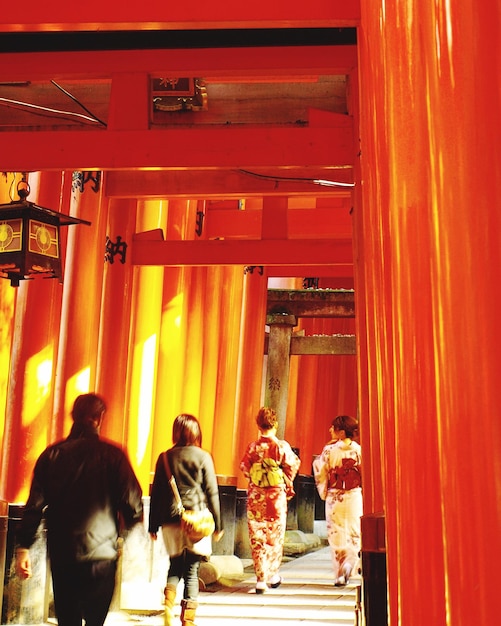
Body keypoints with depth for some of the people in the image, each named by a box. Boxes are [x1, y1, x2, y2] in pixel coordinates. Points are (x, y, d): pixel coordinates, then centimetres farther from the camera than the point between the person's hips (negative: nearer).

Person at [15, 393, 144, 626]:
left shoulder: (52, 454, 1)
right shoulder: (112, 454, -6)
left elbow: (35, 504, -1)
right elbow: (133, 505, -8)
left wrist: (23, 546, 4)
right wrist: (121, 524, 12)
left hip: (61, 554, 2)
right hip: (102, 554, -2)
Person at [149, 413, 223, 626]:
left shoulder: (165, 457, 4)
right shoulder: (203, 457, -3)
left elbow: (156, 492, 6)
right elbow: (212, 492, -1)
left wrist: (153, 526, 13)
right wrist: (217, 524, 7)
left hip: (171, 521, 2)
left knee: (174, 566, 18)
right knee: (191, 570, 6)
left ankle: (169, 605, -2)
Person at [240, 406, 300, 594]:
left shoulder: (252, 446, -7)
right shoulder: (282, 446, -10)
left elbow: (244, 468, 2)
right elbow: (292, 467, -3)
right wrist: (287, 484, 15)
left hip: (256, 496, 0)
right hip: (277, 496, 0)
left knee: (257, 537, 6)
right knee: (275, 536, 15)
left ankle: (261, 579, 5)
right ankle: (273, 575, 24)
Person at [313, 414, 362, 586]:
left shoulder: (329, 450, -7)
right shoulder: (359, 450, -3)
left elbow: (320, 474, -2)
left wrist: (323, 493, 13)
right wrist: (363, 496, 10)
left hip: (334, 499, -1)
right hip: (354, 498, 1)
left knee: (337, 536, 7)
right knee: (354, 535, 12)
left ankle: (340, 575, 9)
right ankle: (348, 564, -9)